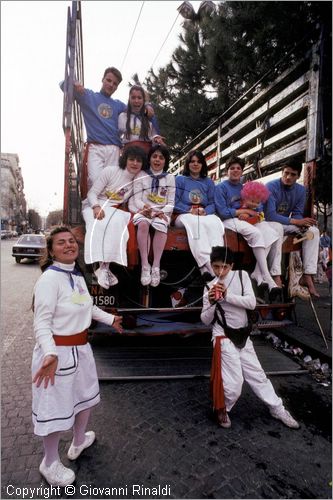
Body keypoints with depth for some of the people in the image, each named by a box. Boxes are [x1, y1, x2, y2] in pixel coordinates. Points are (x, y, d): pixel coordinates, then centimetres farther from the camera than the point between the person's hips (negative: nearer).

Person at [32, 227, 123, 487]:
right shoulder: (49, 279, -22)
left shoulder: (77, 275, 4)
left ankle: (79, 442, 52)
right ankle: (50, 463, 37)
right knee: (57, 406, 9)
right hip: (57, 352, -9)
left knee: (87, 395, 25)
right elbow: (42, 322, -24)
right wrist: (50, 353, -39)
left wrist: (109, 318, 28)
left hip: (81, 348, 9)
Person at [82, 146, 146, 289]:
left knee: (116, 223, -35)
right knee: (99, 224, -36)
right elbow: (92, 192, -5)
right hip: (94, 206, -2)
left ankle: (104, 267, -36)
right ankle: (104, 267, -40)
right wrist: (96, 207, -25)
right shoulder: (110, 171, -4)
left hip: (116, 211, 2)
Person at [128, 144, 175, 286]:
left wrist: (163, 212, -13)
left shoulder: (170, 178, 14)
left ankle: (156, 267, -36)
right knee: (143, 224, -37)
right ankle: (144, 265, -35)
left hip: (162, 212, 1)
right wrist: (145, 207, -18)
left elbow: (171, 202, 8)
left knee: (161, 225, -36)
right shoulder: (141, 176, 11)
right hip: (144, 210, 0)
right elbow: (137, 198, 2)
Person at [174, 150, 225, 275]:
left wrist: (204, 211, -12)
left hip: (205, 215, 3)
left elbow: (212, 204, 11)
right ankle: (207, 263, -51)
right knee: (195, 222, -39)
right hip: (184, 215, -2)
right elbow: (175, 202, 2)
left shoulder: (209, 182, 22)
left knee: (215, 222, -34)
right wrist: (191, 210, -14)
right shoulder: (180, 179, 14)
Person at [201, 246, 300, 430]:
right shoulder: (210, 287, -4)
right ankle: (222, 409, 24)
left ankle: (277, 409, 35)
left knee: (257, 374, 15)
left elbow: (251, 303, -14)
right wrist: (212, 303, -20)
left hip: (243, 336, 2)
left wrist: (227, 296, -23)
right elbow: (205, 320, -2)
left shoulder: (242, 275, -4)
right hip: (224, 337, -2)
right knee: (233, 384, -3)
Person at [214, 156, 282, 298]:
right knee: (256, 233, -33)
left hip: (248, 220, 6)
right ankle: (269, 280, -34)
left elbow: (259, 208, 12)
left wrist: (248, 213, -11)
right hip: (229, 220, -6)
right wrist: (245, 210, -5)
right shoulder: (221, 187, 5)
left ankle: (258, 274, -20)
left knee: (272, 233, -20)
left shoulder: (245, 188, 22)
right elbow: (222, 212, -8)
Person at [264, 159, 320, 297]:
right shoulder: (271, 186, -18)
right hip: (269, 223, -6)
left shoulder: (301, 190, 1)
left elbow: (297, 214, 1)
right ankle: (276, 276, -42)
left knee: (313, 230, -14)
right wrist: (295, 221, -28)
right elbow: (270, 215, -26)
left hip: (286, 224, 6)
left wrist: (302, 223, -25)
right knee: (277, 227, -39)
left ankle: (307, 275, -18)